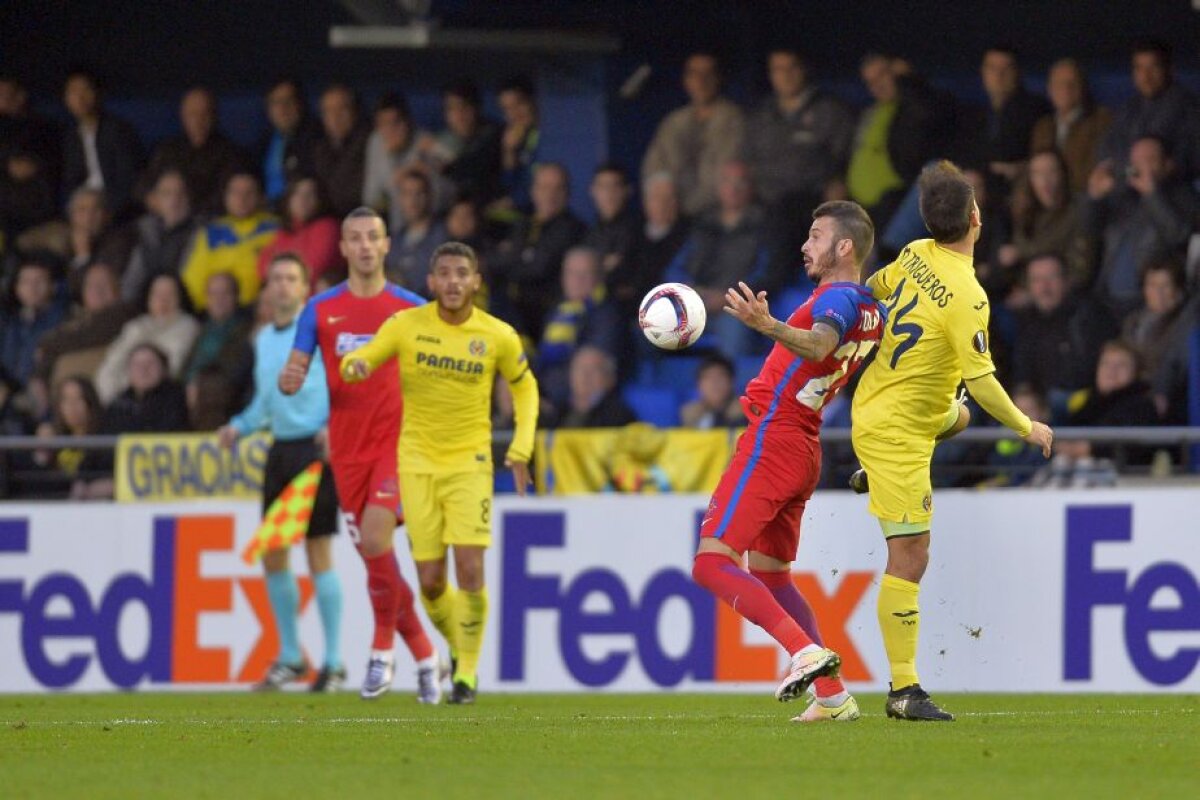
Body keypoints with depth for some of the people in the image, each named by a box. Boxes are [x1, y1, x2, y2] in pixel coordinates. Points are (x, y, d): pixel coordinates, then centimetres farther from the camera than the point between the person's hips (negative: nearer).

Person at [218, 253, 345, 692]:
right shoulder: (264, 339, 16)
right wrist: (239, 426, 10)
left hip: (315, 448, -7)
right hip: (280, 451, 7)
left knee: (318, 552, -7)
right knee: (272, 554, 6)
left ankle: (334, 661, -1)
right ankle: (290, 657, 17)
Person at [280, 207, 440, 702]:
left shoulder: (413, 309, 2)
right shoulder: (321, 310, 7)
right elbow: (293, 378, 6)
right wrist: (288, 380, -17)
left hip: (398, 440, -3)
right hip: (348, 450, 3)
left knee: (375, 540, -20)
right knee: (374, 557, 3)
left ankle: (382, 650, -4)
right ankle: (424, 655, 16)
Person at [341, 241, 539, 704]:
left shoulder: (498, 336, -4)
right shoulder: (406, 326, -5)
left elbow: (524, 387, 13)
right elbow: (358, 362, 2)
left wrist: (521, 448, 3)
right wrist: (355, 364, -23)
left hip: (470, 462, -1)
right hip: (418, 462, 1)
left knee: (470, 570, -15)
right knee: (430, 582, -1)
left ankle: (468, 669, 4)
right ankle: (458, 647, 29)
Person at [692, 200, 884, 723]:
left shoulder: (839, 298, -14)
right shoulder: (873, 311, 14)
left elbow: (819, 344, -36)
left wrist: (770, 327, -52)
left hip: (771, 440, -10)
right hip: (804, 449, 10)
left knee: (712, 563, -14)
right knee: (768, 574, 18)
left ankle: (808, 653, -26)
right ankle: (833, 697, 14)